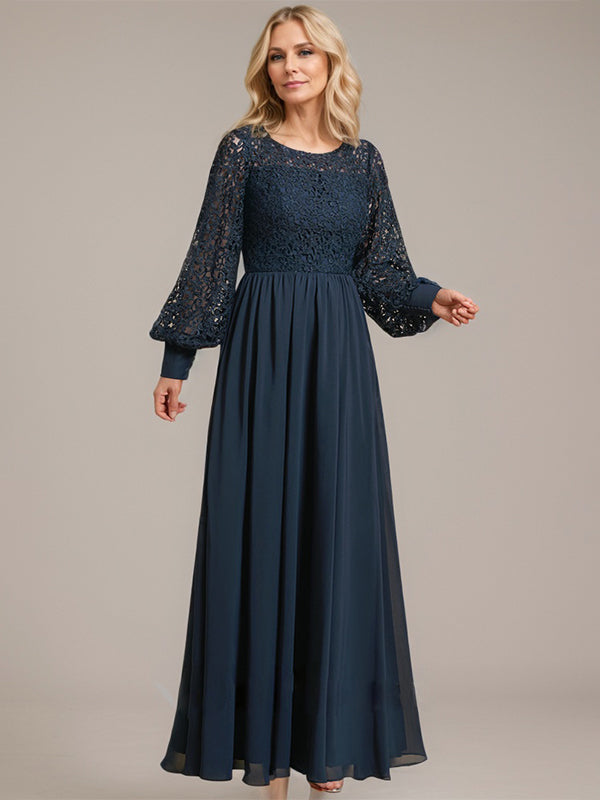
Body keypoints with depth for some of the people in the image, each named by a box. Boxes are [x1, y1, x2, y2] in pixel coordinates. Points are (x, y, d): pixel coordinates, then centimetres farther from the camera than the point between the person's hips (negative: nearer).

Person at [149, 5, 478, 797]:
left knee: (336, 529, 2)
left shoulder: (362, 159, 10)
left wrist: (433, 299, -7)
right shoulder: (244, 148, 1)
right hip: (263, 350, -3)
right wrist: (176, 362, -1)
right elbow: (210, 258, 1)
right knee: (261, 526, -1)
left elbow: (378, 269, 12)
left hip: (339, 355, 3)